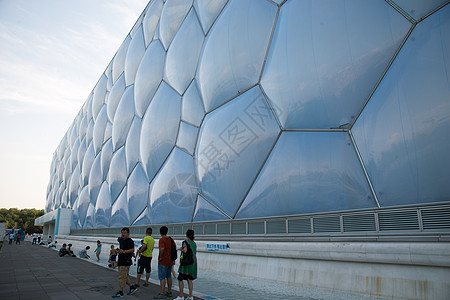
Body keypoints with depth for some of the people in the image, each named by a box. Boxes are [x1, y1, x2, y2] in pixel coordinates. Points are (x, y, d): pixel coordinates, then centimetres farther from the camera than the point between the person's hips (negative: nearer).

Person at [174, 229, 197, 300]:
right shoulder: (194, 243, 10)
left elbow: (185, 250, -26)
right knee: (189, 279, 11)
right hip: (193, 263, 7)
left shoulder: (185, 242, -11)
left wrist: (181, 249, -5)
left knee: (180, 279, 3)